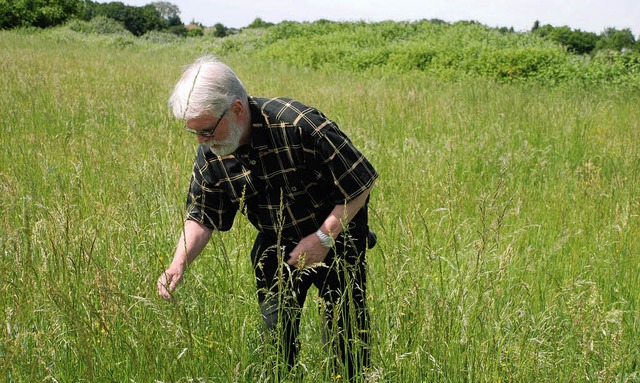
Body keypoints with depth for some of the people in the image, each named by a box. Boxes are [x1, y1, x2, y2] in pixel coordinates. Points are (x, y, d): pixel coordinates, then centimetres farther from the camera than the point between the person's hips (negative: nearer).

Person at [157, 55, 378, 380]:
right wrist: (179, 263, -19)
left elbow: (361, 182, -22)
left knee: (345, 335, -2)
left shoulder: (298, 124, -30)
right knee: (274, 333, 6)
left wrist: (323, 238, -23)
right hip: (277, 246, 4)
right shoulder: (209, 153, -13)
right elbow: (201, 217, -2)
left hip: (335, 236, -4)